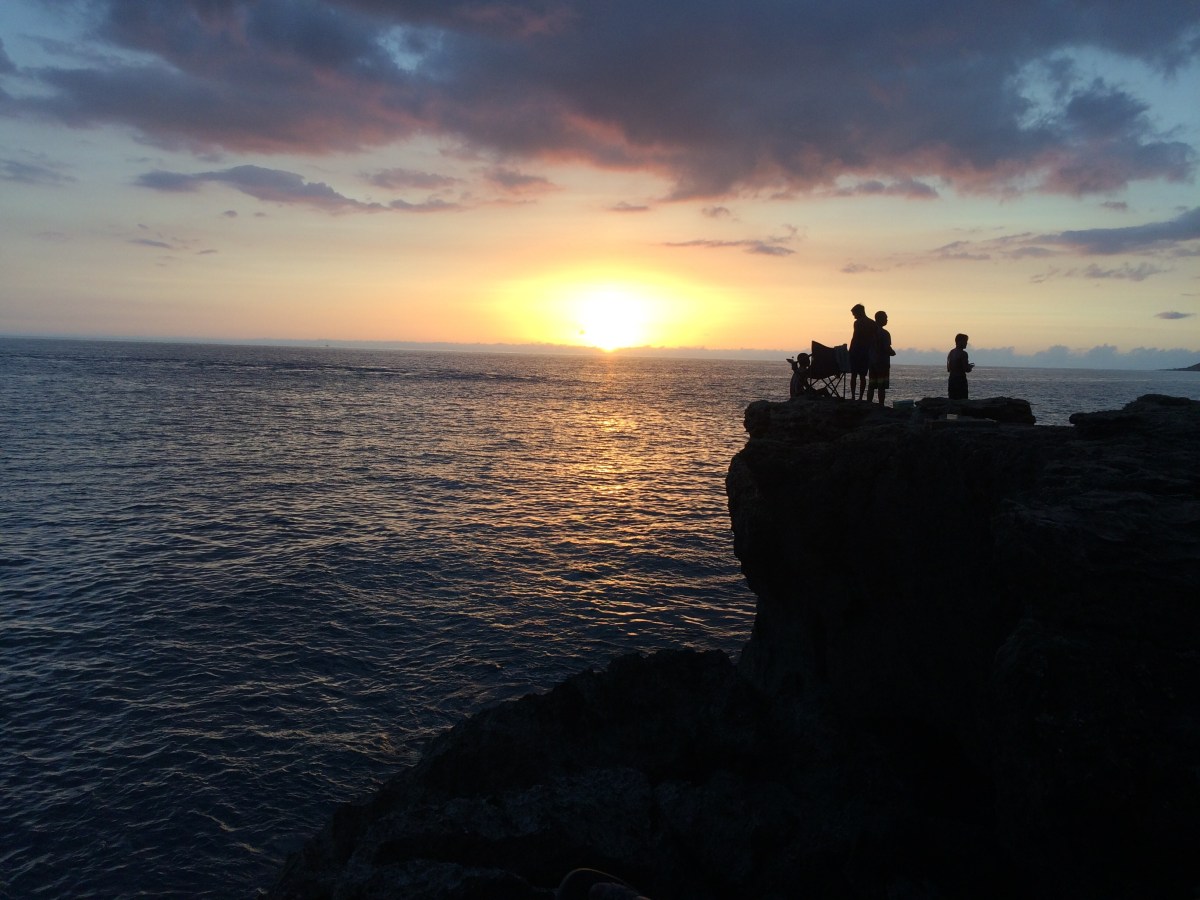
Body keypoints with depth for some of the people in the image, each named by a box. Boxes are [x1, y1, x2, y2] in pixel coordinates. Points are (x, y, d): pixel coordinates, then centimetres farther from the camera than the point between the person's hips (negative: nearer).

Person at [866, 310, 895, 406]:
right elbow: (887, 349, -18)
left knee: (872, 385, 12)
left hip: (871, 362, 7)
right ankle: (881, 405, -4)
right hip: (882, 362, -7)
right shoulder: (884, 333, -13)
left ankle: (868, 405, 12)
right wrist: (893, 352, 4)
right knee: (882, 387, -4)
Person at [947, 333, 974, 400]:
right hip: (961, 379, -8)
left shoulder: (951, 353, 11)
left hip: (952, 378, 8)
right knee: (962, 401, -6)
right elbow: (966, 370, -16)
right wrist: (970, 367, 6)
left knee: (952, 400, 9)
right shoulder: (963, 353, -12)